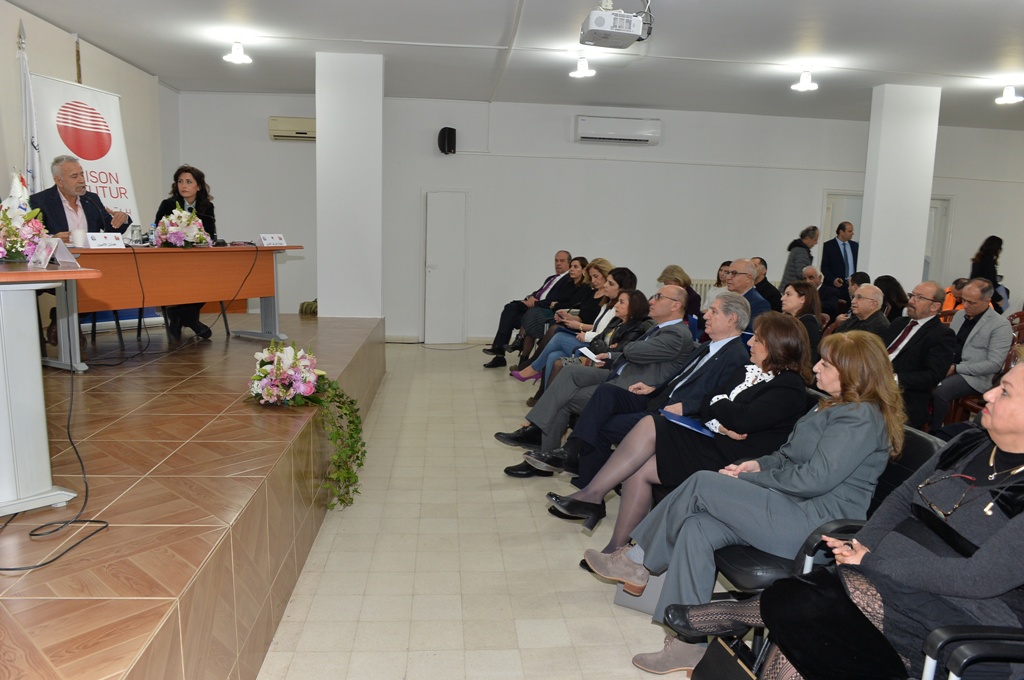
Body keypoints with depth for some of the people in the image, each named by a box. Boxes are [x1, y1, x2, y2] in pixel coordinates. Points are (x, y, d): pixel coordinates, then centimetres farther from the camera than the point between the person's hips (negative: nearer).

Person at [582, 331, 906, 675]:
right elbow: (790, 455, 23)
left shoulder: (861, 418, -15)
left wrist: (748, 479, -10)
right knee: (697, 529, -11)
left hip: (815, 525, -10)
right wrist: (759, 464, 3)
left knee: (702, 483, -16)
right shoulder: (837, 406, 18)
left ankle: (638, 561, 2)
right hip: (796, 511, 10)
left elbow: (814, 479, -21)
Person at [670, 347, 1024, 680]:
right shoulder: (971, 443, 8)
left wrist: (872, 563, -16)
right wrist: (861, 545, -4)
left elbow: (981, 578, -22)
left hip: (965, 612, -6)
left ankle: (733, 613, 1)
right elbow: (903, 496, 13)